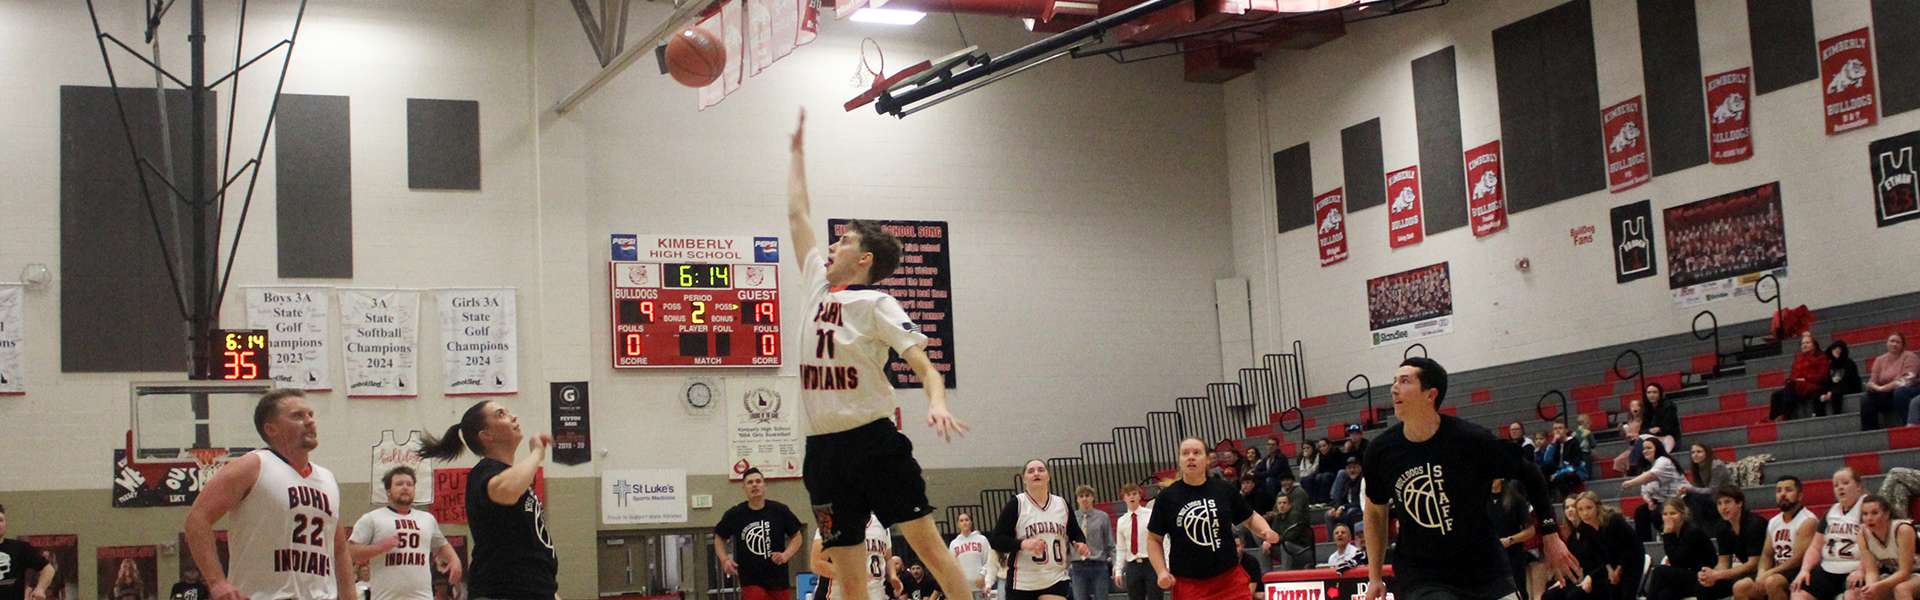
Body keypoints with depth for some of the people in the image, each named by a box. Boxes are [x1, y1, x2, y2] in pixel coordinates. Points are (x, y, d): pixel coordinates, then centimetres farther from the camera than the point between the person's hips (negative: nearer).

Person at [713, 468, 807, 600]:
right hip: (750, 581, -1)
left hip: (778, 579, 1)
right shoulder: (734, 515, -2)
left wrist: (786, 555, -10)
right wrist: (724, 559, -3)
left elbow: (797, 536, 7)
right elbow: (719, 538, 13)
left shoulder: (780, 511, -2)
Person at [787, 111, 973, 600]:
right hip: (824, 447, 6)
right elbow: (798, 214, 24)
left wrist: (937, 403, -33)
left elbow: (925, 366, -13)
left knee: (929, 546, -9)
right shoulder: (819, 286, 13)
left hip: (874, 441, -6)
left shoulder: (875, 304, -4)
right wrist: (798, 151, 31)